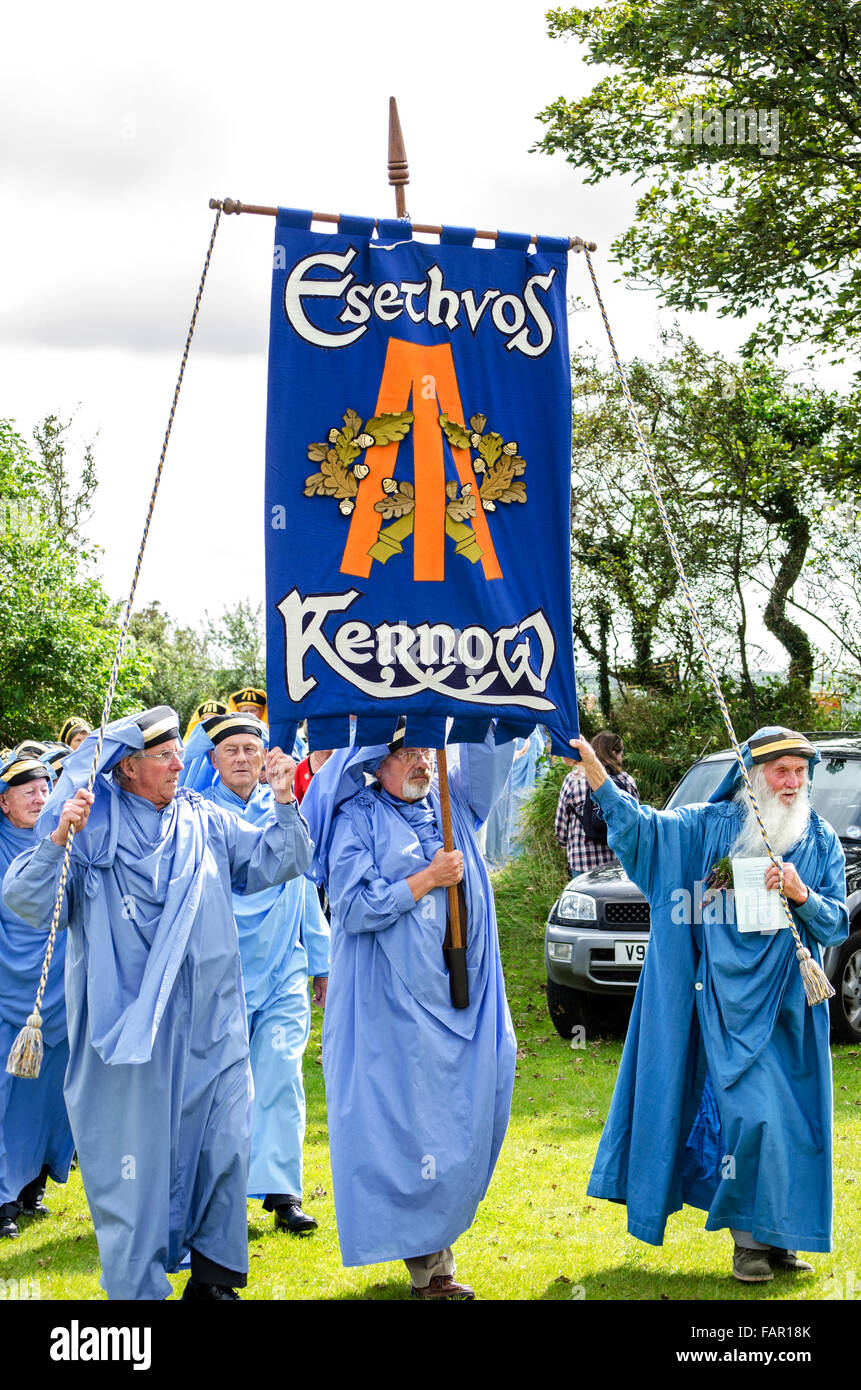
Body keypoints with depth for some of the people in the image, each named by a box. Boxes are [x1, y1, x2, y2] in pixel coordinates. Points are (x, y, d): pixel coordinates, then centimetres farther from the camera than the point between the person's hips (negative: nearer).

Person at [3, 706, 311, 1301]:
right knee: (135, 1156, 0)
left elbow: (282, 860, 14)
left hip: (212, 1025, 4)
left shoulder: (206, 823, 10)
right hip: (129, 1023, -4)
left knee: (225, 1144, 6)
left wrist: (286, 805, -2)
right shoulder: (93, 831, -1)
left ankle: (214, 1275, 22)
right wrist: (57, 840, -23)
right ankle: (137, 1285, 12)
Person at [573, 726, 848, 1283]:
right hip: (730, 1001, -3)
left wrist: (802, 895, -16)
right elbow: (638, 821, -4)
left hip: (791, 1005, 3)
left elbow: (837, 923, 4)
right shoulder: (711, 825, 2)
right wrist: (589, 762, -14)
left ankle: (777, 1233, 18)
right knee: (750, 1111, -10)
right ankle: (749, 1236, 2)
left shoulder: (821, 841, 7)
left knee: (791, 1116, 5)